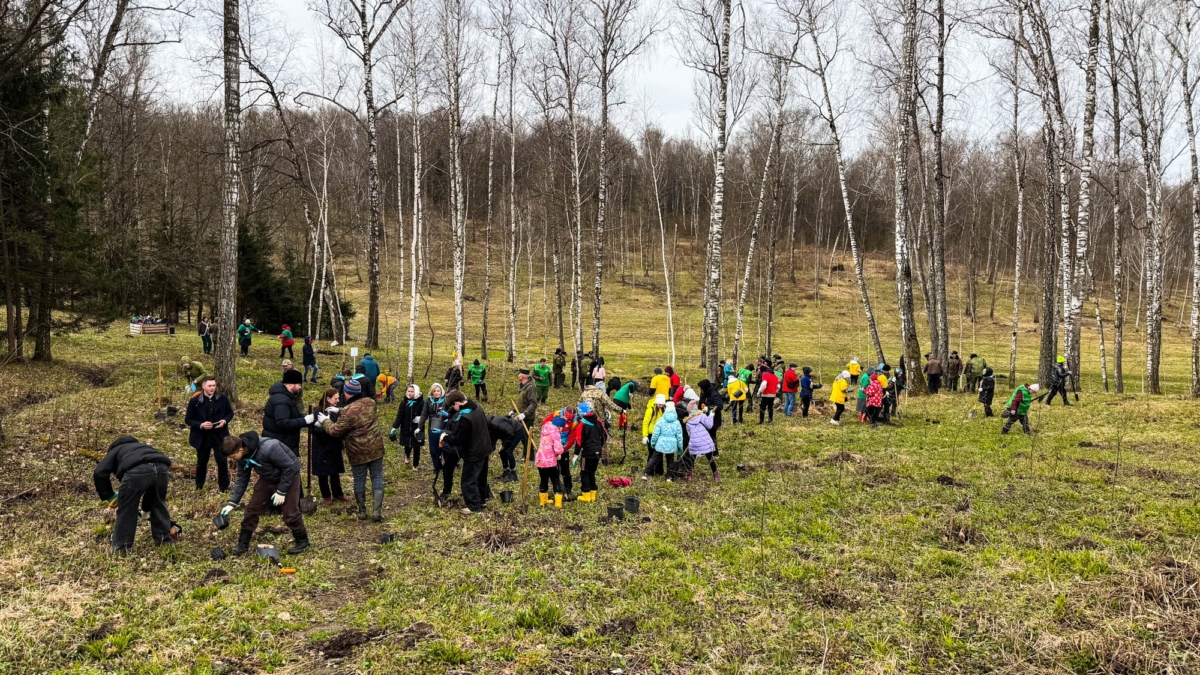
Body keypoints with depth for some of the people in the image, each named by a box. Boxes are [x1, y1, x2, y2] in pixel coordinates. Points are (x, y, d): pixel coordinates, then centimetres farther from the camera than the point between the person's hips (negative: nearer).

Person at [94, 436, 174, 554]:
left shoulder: (114, 451, 36)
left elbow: (99, 473, 14)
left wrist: (109, 496, 23)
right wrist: (145, 507, 53)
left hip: (137, 470, -5)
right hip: (161, 467, 5)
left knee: (127, 510, 15)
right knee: (159, 504, 29)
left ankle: (122, 547, 25)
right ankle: (164, 541, 37)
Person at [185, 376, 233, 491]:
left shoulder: (222, 398, -5)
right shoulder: (195, 401, -9)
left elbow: (230, 412, 8)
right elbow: (188, 419, -5)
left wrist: (225, 421, -13)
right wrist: (200, 425, -21)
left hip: (219, 436, 0)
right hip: (202, 437, 0)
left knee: (222, 462, 2)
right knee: (201, 462, 15)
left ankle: (224, 486, 16)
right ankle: (199, 487, 33)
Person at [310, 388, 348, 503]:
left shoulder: (336, 411, 3)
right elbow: (313, 430, -22)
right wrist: (328, 430, -32)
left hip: (334, 447, 5)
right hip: (322, 448, -5)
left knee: (335, 471, 14)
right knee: (323, 472, 7)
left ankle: (337, 494, 26)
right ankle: (326, 496, 20)